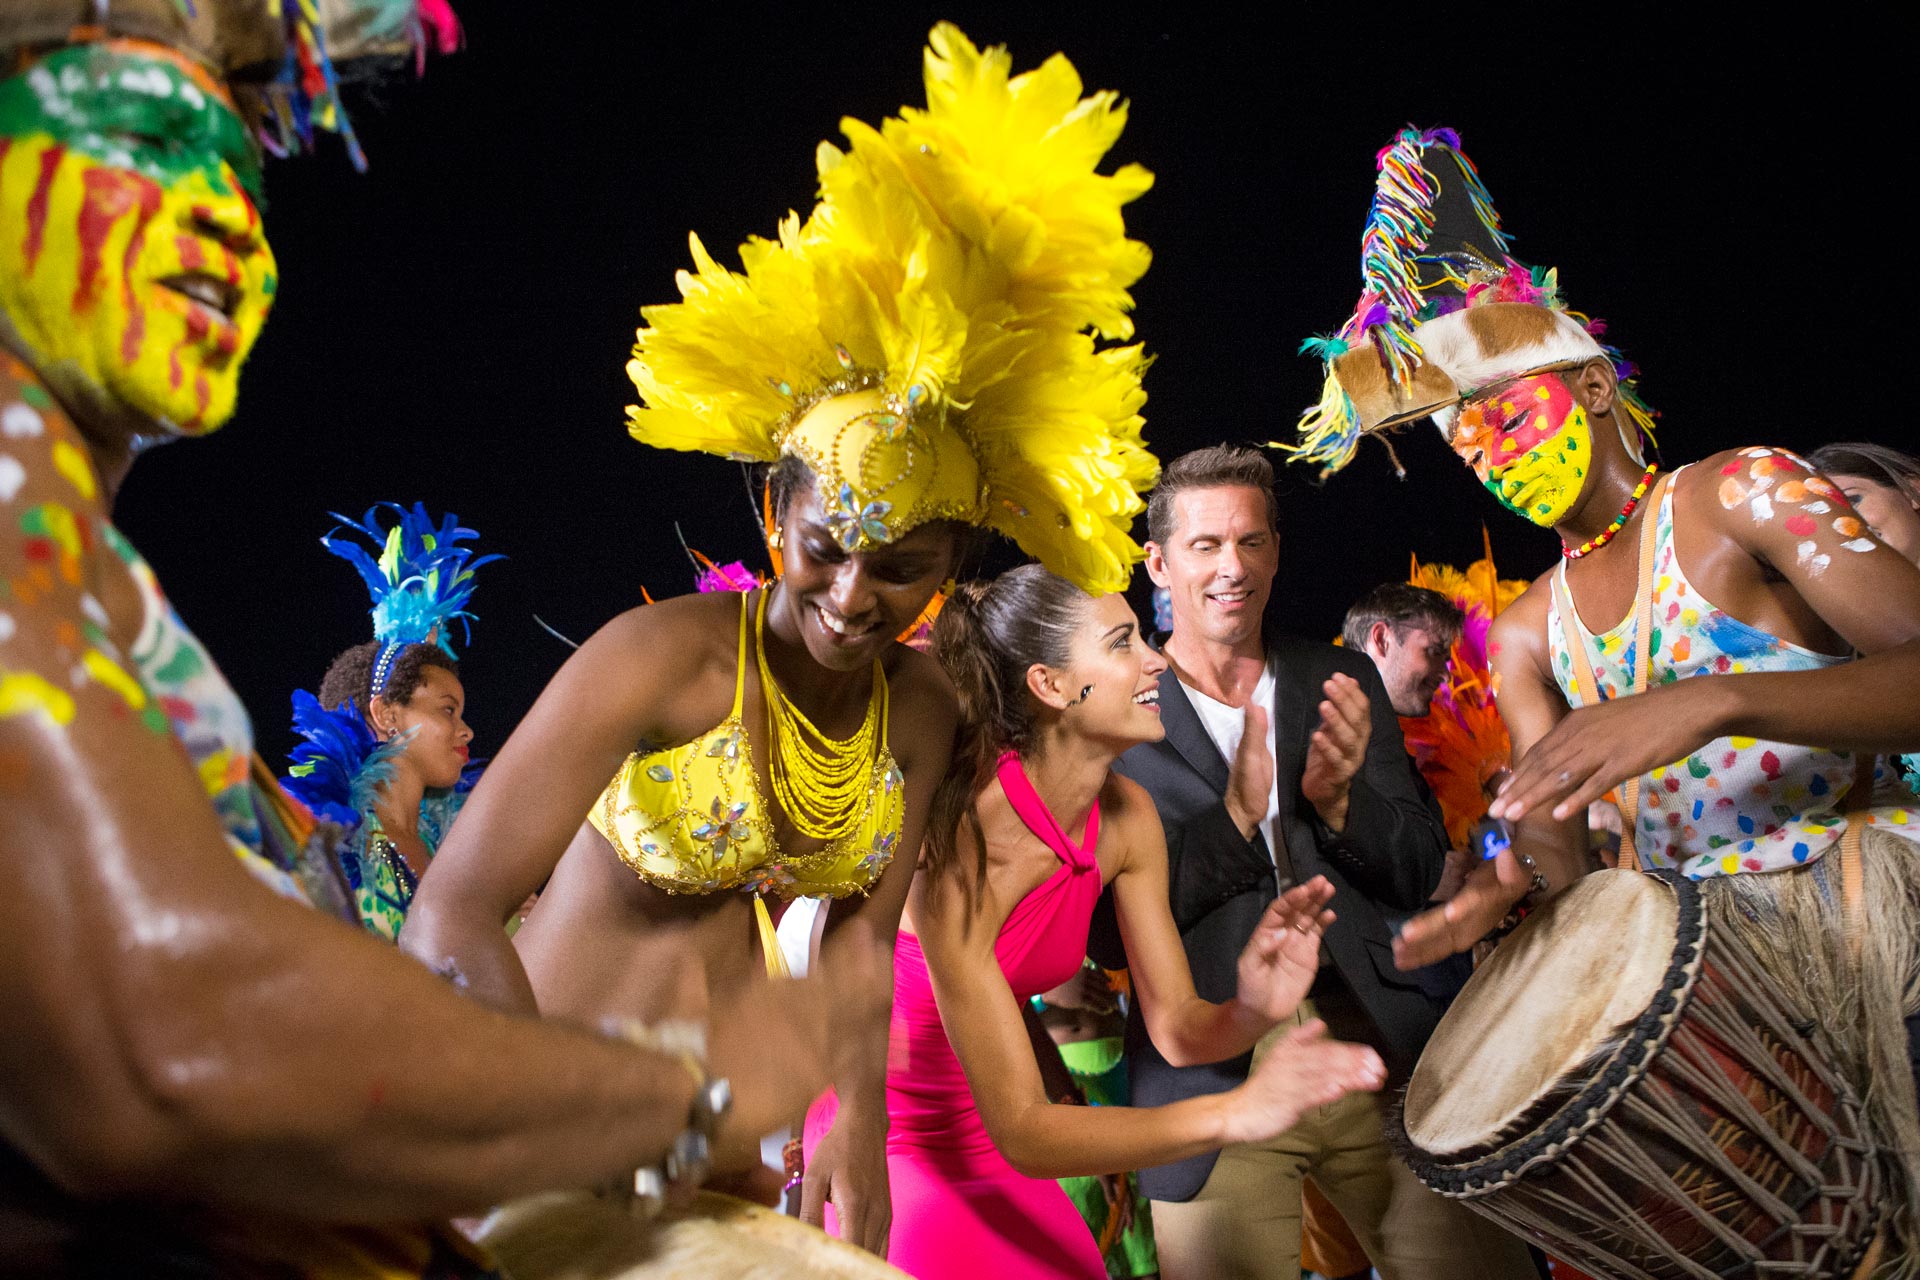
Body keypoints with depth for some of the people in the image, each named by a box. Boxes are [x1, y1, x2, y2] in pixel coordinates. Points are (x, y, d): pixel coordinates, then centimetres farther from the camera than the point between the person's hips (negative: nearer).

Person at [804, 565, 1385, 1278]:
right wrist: (1233, 1114, -42)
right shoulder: (957, 845, -33)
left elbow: (1174, 1026, -6)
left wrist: (1249, 1012, -29)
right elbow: (1020, 1128, -33)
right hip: (891, 1156, -6)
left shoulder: (1126, 818, -11)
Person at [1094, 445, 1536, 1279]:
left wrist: (1339, 798, -14)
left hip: (1376, 1049, 3)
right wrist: (1234, 816, -20)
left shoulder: (1342, 682, 8)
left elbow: (1421, 875, 6)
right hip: (1216, 1077, -3)